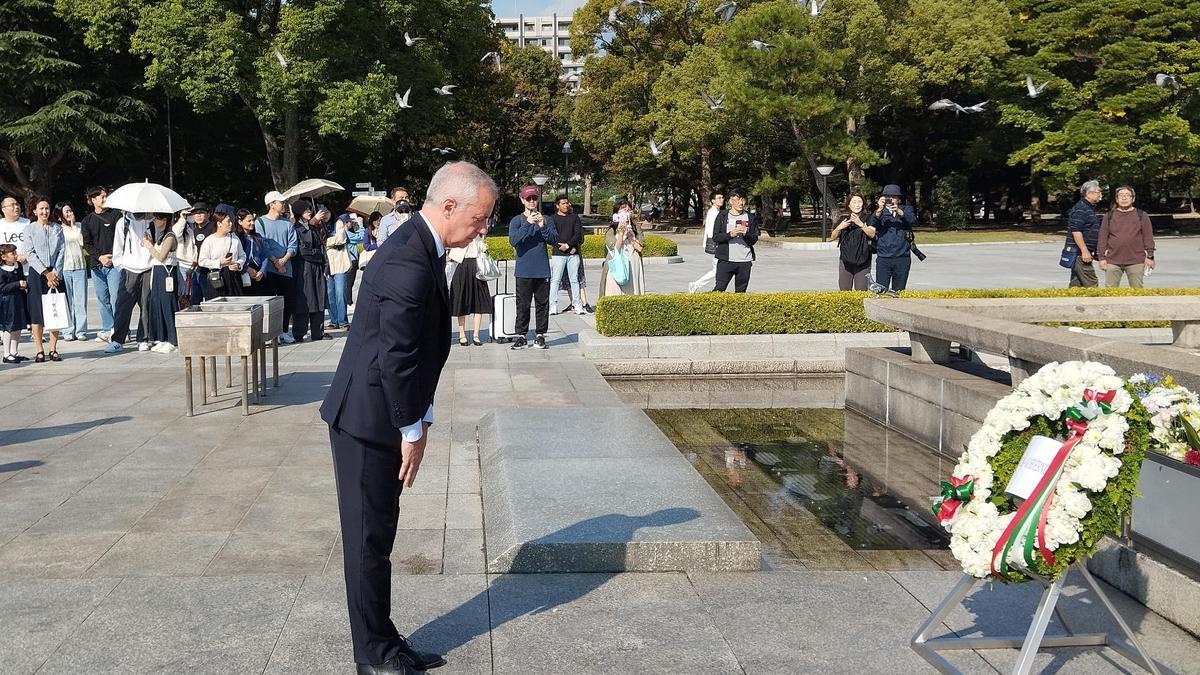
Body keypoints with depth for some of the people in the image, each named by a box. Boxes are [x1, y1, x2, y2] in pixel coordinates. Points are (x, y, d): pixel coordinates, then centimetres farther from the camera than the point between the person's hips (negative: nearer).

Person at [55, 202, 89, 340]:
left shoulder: (79, 226, 9)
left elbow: (82, 241, -6)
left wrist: (74, 225, -3)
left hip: (80, 267, 2)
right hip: (64, 268, -2)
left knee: (81, 300, 1)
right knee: (67, 302, 0)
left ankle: (81, 330, 6)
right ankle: (69, 331, 5)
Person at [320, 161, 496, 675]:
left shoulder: (420, 247, 8)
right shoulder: (410, 263, -24)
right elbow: (397, 356, -23)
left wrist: (418, 420, 12)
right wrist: (412, 430, -13)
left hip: (381, 415, 10)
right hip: (367, 420, -10)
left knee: (377, 535, 16)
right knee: (370, 540, 2)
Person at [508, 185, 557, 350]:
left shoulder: (546, 220, 9)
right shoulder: (516, 221, 3)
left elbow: (554, 240, -2)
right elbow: (513, 240, -13)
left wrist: (542, 226, -16)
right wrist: (528, 224, -20)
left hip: (543, 271, 2)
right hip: (524, 271, -2)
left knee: (543, 304, 4)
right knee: (522, 305, 0)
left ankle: (540, 336, 10)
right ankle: (521, 336, 5)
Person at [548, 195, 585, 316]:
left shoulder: (574, 217, 13)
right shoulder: (553, 218, 5)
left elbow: (579, 234, 4)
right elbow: (553, 236, -5)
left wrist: (568, 245, -11)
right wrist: (571, 247, -11)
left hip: (573, 253, 2)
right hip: (558, 254, -2)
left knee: (574, 279, 3)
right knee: (555, 280, -5)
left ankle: (577, 305, 4)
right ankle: (553, 306, -4)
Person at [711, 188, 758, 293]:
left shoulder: (750, 217, 8)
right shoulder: (722, 216, 4)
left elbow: (754, 240, 6)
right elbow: (715, 237, -2)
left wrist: (746, 234, -14)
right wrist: (730, 234, -17)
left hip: (745, 261, 2)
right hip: (726, 260, -2)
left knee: (741, 292, 7)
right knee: (719, 289, -8)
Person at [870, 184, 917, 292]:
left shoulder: (906, 209, 11)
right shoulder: (878, 211, 8)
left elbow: (913, 220, -9)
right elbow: (871, 224, -11)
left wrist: (898, 211, -27)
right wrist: (879, 210, -27)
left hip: (902, 258, 1)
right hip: (883, 258, -1)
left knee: (899, 291, 5)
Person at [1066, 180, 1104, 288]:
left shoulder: (1090, 208, 20)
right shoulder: (1080, 209, -13)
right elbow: (1075, 231, -21)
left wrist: (1096, 251, 28)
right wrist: (1084, 251, -24)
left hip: (1083, 253, 10)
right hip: (1079, 253, -10)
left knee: (1076, 284, 10)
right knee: (1091, 285, -12)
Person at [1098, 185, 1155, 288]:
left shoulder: (1141, 215, 8)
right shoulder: (1109, 216, 10)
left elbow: (1148, 237, 6)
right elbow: (1103, 238, 7)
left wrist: (1150, 256, 0)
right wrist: (1102, 257, 1)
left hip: (1136, 261, 0)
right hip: (1113, 261, 1)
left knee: (1137, 289, 2)